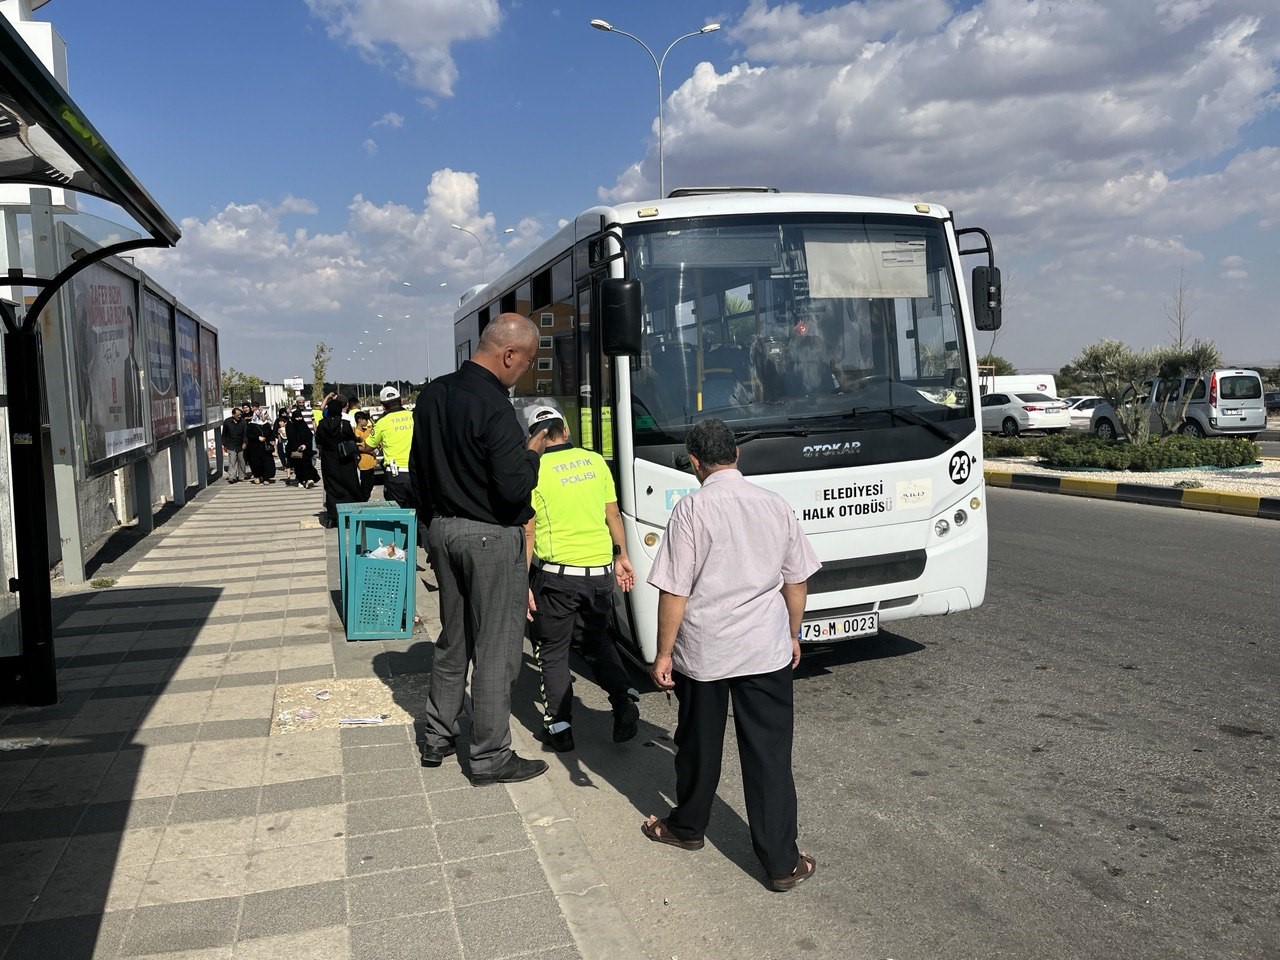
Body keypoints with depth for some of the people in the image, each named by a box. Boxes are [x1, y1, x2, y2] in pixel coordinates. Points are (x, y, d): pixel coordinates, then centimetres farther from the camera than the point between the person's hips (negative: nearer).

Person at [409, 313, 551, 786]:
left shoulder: (433, 395, 6)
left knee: (453, 640, 20)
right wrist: (531, 453, -6)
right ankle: (491, 758, 14)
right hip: (491, 539, -8)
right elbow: (514, 488, -24)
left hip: (443, 531, 8)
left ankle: (436, 738, 30)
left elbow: (417, 469, 14)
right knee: (495, 650, 3)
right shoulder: (494, 408, -22)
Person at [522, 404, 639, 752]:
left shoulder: (534, 471, -7)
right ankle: (623, 698, 7)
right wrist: (621, 557, 19)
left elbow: (528, 533, -9)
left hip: (556, 574, -4)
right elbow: (613, 514, 9)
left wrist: (523, 583, -6)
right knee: (597, 638, 24)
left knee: (553, 650, 12)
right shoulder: (595, 461, 5)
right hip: (600, 570, 4)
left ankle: (559, 727, 14)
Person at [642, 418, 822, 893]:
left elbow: (674, 591, -13)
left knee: (699, 745, 17)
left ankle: (687, 827, 38)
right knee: (769, 754, 8)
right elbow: (795, 581, 8)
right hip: (766, 650, 2)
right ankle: (782, 862, 13)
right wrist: (792, 635, 22)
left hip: (702, 651, -2)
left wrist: (663, 653, -3)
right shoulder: (775, 505, 0)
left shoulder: (691, 509, -12)